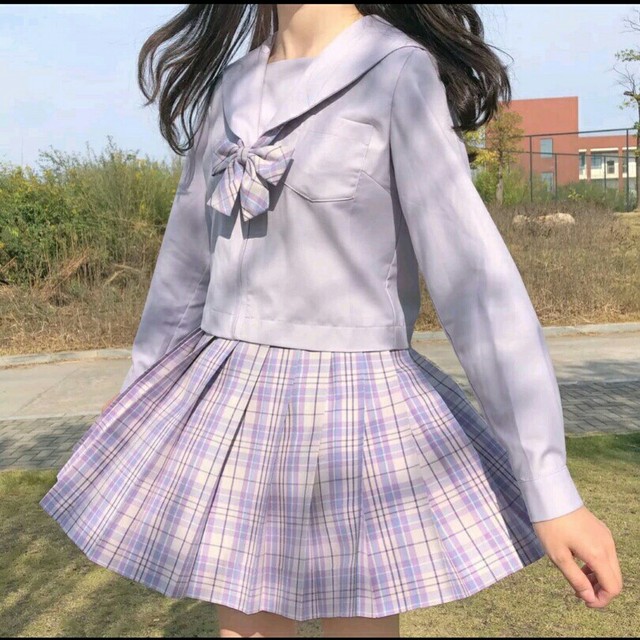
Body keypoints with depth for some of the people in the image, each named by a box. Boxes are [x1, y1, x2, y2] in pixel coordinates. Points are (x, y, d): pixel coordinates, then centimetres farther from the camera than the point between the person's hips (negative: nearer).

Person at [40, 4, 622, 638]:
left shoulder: (398, 71, -10)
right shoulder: (233, 86, 9)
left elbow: (475, 275, -19)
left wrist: (552, 493, -22)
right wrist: (140, 382, 26)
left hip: (350, 403, -5)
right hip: (232, 403, 6)